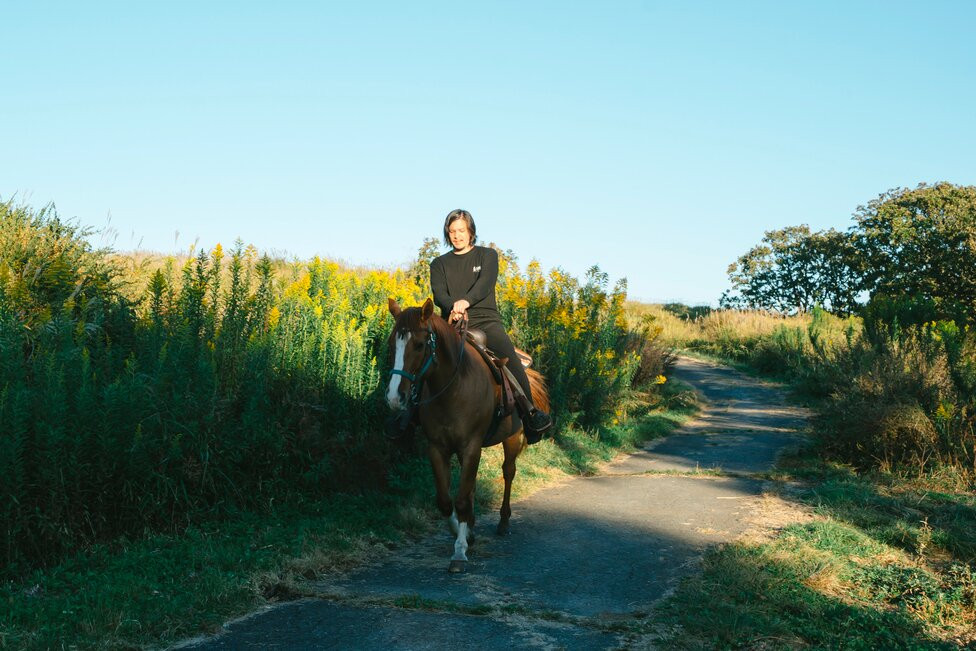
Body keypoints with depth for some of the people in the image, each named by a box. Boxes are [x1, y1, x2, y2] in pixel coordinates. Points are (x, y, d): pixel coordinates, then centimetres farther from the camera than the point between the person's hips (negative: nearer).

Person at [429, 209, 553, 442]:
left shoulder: (488, 255, 14)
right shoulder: (439, 264, 19)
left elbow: (485, 283, -6)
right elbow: (439, 294, 1)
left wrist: (465, 301, -27)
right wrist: (453, 307, -24)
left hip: (487, 320, -2)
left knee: (508, 355, -30)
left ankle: (530, 412, -31)